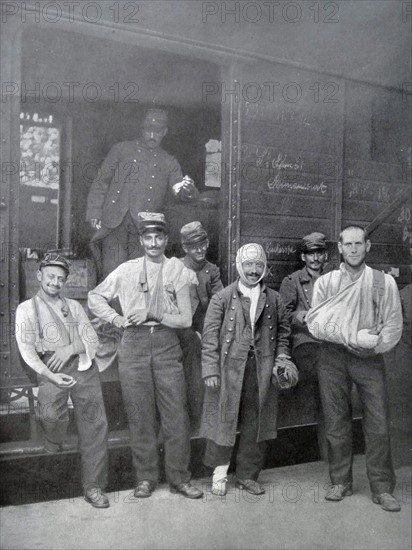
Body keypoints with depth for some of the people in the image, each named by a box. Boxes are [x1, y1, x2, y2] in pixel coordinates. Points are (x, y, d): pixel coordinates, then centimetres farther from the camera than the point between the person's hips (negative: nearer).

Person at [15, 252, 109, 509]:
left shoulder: (74, 306, 19)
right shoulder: (27, 308, 9)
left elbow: (92, 339, 11)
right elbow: (27, 349, -1)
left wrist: (70, 348, -10)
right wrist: (51, 375, -14)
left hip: (83, 366, 3)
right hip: (52, 369, -3)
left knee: (95, 424, -4)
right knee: (52, 414, -28)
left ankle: (94, 487, 6)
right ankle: (54, 445, 8)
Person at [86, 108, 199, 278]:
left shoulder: (169, 163, 19)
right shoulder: (121, 150, 16)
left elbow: (178, 190, 5)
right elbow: (101, 182, 14)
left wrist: (187, 189, -21)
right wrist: (95, 213, 2)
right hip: (114, 222, -1)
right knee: (112, 271, -10)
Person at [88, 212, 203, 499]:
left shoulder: (178, 271, 3)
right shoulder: (127, 270, 7)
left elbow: (186, 319, -2)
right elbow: (95, 297, 16)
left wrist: (153, 315, -12)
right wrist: (116, 318, 4)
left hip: (167, 343, 0)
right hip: (134, 343, 1)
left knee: (176, 412, 1)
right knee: (140, 413, 5)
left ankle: (179, 477, 15)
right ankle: (146, 477, 20)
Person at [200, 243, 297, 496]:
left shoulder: (274, 300, 10)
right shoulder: (222, 298, 1)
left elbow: (283, 332, 16)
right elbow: (210, 336, -2)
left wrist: (282, 359, 1)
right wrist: (211, 370, -8)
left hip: (263, 371, 3)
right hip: (229, 369, -2)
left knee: (256, 423, 9)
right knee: (224, 419, 3)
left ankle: (248, 475, 24)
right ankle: (220, 470, 22)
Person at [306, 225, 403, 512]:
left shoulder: (385, 282, 3)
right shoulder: (326, 281, 5)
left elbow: (394, 325, -1)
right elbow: (315, 322, -6)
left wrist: (373, 345, -16)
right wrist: (353, 337, -16)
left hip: (370, 359, -1)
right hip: (333, 357, 1)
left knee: (378, 424, -2)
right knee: (336, 422, 7)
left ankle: (382, 488, 12)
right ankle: (340, 482, 21)